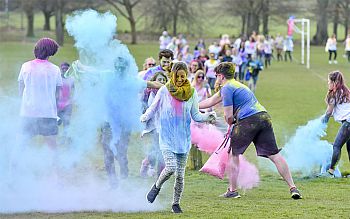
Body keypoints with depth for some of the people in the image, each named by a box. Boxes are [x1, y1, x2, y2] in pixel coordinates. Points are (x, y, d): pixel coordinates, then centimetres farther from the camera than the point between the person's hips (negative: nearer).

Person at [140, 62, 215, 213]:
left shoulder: (191, 93, 2)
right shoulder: (164, 91, -3)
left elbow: (195, 115, 6)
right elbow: (153, 108, 6)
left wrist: (207, 117, -13)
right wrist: (144, 118, -12)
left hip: (183, 138, 2)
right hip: (167, 137, -2)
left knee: (180, 174, 3)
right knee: (171, 167, -20)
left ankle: (176, 203, 20)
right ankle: (157, 187, 10)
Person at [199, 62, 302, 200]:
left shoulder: (227, 88, 2)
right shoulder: (236, 85, 30)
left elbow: (229, 116, -4)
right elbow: (211, 101, 41)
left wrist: (230, 124, 18)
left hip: (248, 120, -8)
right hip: (264, 117, 8)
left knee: (233, 152, 10)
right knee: (274, 155, 3)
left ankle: (232, 191, 10)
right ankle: (293, 188, -5)